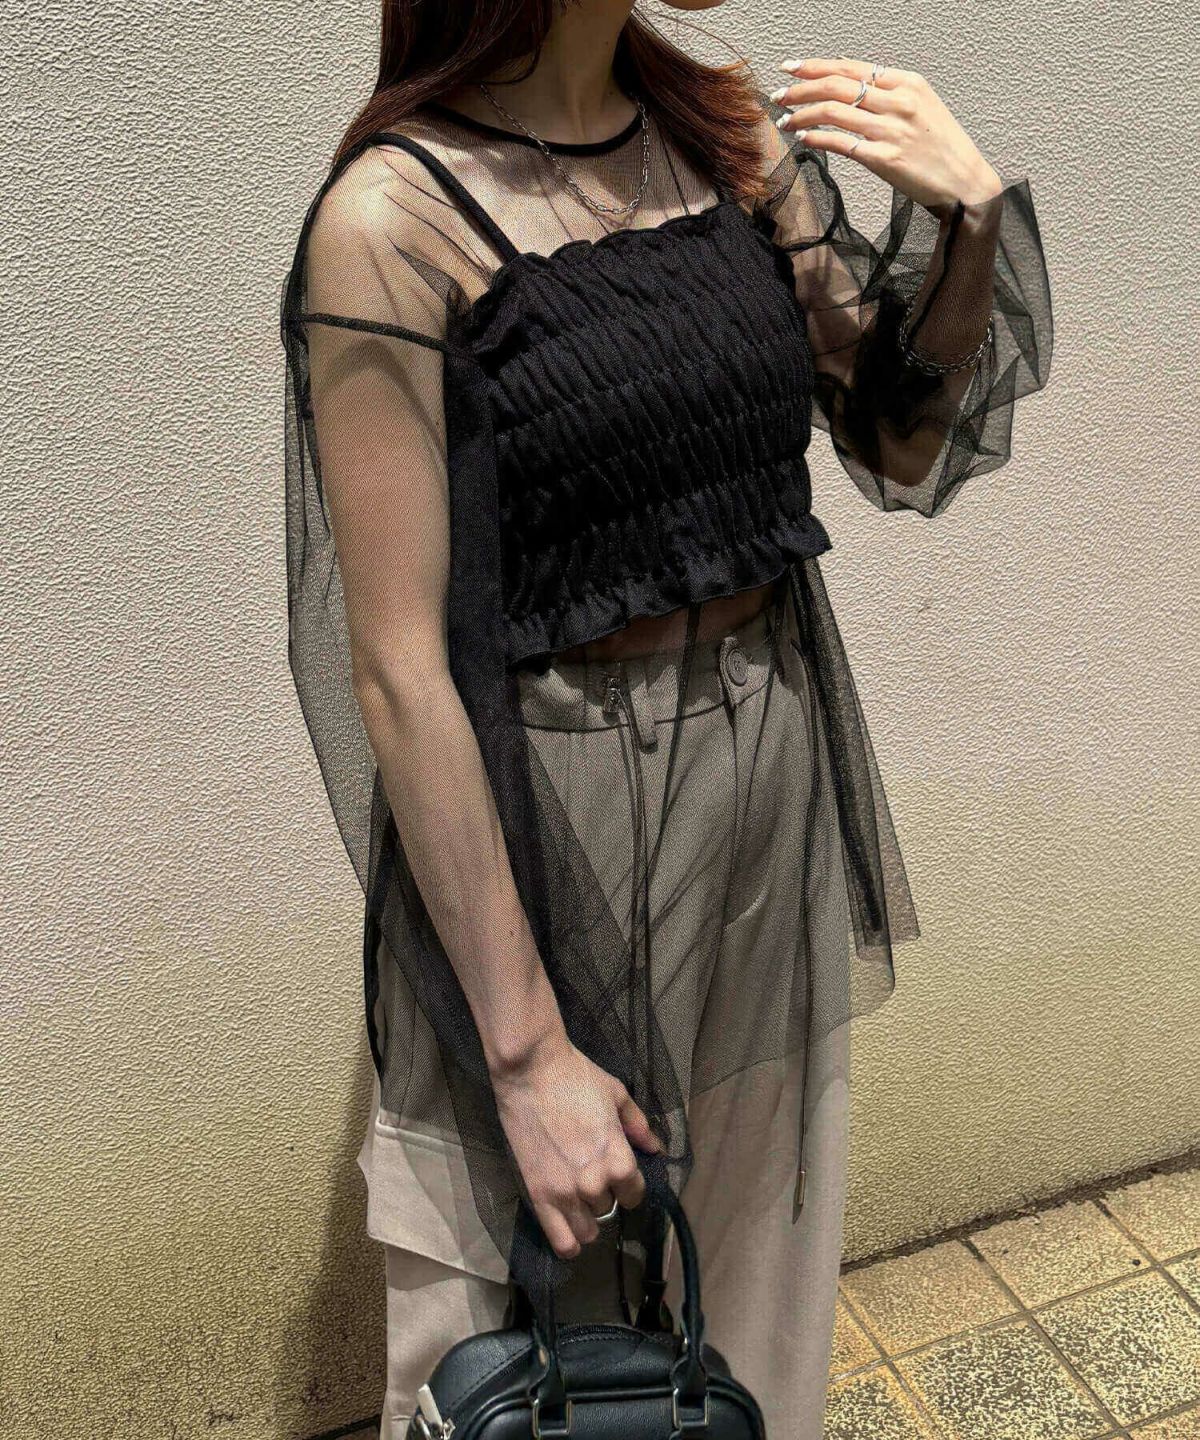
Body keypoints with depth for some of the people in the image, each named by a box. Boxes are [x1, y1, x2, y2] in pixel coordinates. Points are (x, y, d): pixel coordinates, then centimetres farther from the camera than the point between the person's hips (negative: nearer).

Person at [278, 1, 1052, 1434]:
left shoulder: (737, 135, 2)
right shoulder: (396, 213, -17)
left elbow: (900, 449, 9)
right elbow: (395, 670, -19)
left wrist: (971, 216, -9)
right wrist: (527, 1049, -17)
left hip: (780, 759, 6)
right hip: (553, 811, -5)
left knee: (758, 1250, 24)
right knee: (545, 1282, 16)